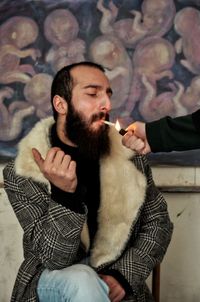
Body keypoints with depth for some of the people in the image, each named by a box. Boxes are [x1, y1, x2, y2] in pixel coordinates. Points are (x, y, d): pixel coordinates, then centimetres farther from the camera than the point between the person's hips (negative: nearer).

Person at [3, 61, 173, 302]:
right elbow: (55, 258, -16)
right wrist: (65, 194, -33)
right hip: (55, 280, -1)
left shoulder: (129, 156, -4)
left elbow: (158, 222, 5)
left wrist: (124, 276, -11)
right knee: (81, 281, -32)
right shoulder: (22, 173, -12)